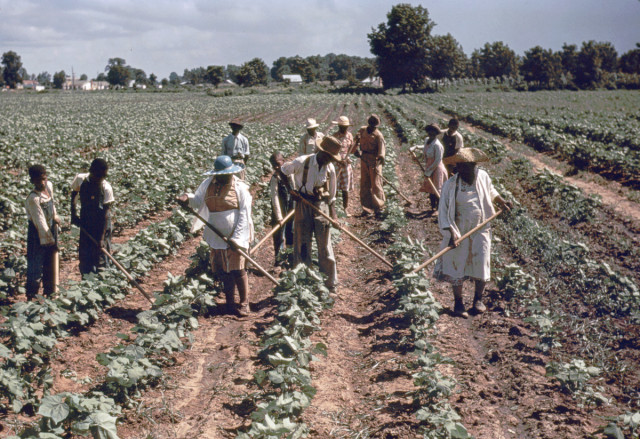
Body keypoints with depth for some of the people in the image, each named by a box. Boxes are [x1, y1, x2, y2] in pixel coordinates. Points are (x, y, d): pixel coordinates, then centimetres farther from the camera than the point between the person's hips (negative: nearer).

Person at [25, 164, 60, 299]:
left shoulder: (49, 186, -3)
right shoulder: (33, 198, -25)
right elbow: (40, 222, -22)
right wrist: (50, 239, -18)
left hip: (51, 229, 8)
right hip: (38, 234, -8)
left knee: (50, 264, 17)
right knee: (36, 265, -1)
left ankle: (49, 292, 31)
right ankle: (31, 296, 10)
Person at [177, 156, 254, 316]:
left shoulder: (240, 187, -9)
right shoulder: (208, 184, 5)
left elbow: (244, 214, -11)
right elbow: (198, 200, 15)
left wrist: (236, 238, -17)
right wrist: (188, 198, -10)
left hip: (236, 235, -5)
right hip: (216, 236, 5)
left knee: (237, 270, -7)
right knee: (222, 270, 9)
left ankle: (244, 303, 6)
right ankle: (230, 303, 20)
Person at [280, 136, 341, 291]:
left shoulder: (330, 168, -2)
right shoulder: (302, 162, -14)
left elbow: (331, 193, 9)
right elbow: (283, 171, 4)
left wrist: (333, 214, 8)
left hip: (321, 206, 2)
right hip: (303, 204, -2)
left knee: (325, 246, 4)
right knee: (302, 244, 5)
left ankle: (330, 282, 14)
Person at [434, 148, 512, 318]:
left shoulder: (483, 176, -4)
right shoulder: (450, 185, -18)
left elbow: (490, 191, 20)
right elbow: (443, 211, -17)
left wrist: (501, 202, 8)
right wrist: (451, 234, -26)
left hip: (481, 231, 4)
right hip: (460, 233, -3)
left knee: (481, 266, 8)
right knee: (457, 269, 6)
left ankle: (478, 299, 30)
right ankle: (458, 303, 24)